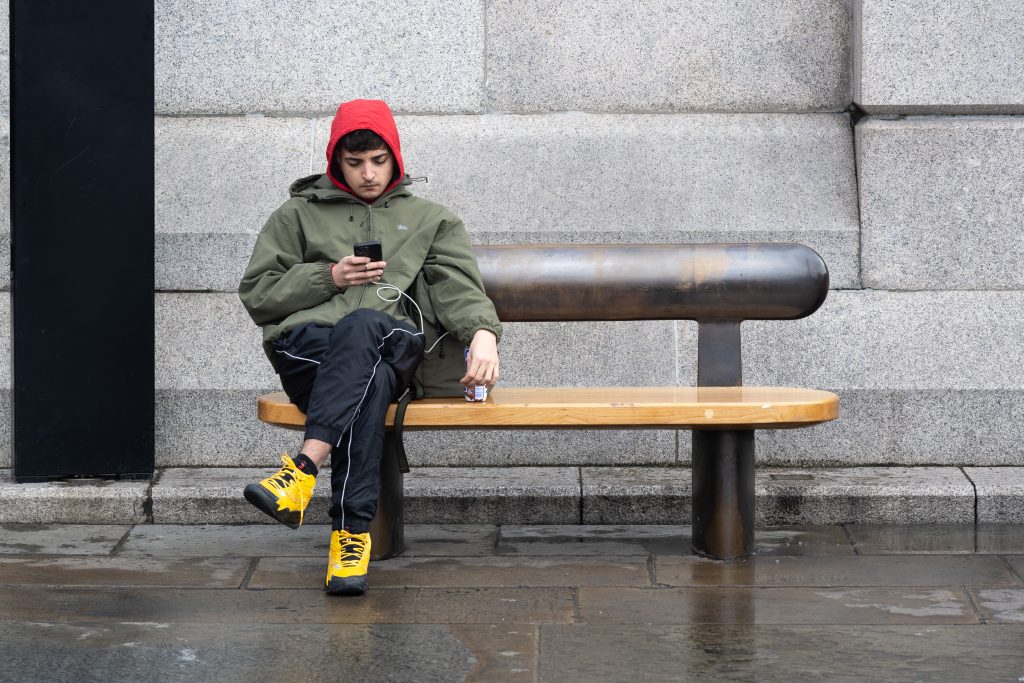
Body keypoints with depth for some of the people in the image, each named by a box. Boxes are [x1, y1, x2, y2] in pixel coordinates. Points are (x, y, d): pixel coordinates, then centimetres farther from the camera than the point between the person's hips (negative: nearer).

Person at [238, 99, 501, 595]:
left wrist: (483, 332, -12)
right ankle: (353, 531, -48)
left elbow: (459, 288, 10)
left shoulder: (430, 220, 27)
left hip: (392, 343, 0)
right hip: (306, 343, 0)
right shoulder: (300, 214, 25)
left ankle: (304, 468, -54)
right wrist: (328, 278, 2)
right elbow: (256, 292, 17)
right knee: (370, 382, -39)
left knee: (360, 325, -40)